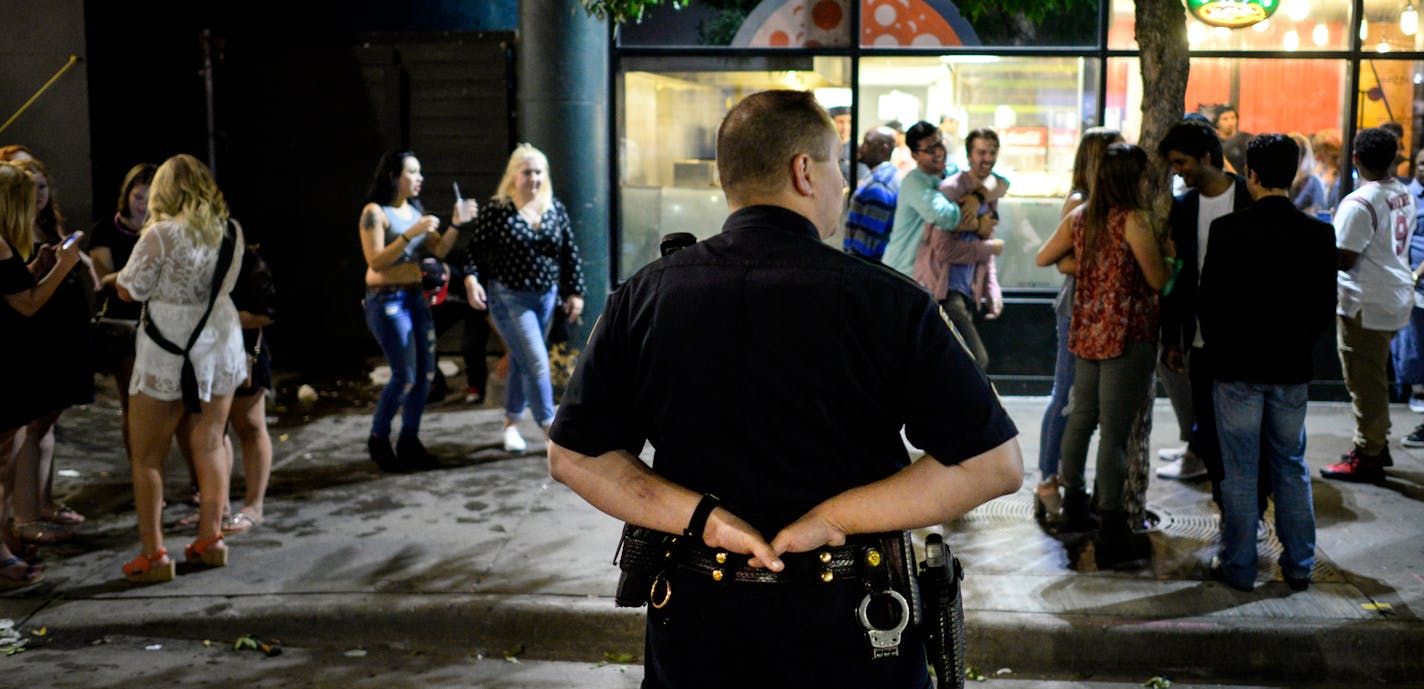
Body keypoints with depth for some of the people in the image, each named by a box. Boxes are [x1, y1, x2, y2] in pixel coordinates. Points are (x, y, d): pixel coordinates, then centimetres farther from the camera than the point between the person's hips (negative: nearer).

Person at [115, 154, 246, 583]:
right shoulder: (230, 232, 2)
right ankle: (210, 539, 19)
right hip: (220, 343, 5)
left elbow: (128, 290, -9)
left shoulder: (162, 234, -15)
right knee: (210, 445, 14)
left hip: (167, 355, -5)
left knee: (147, 456, 5)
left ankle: (153, 555, 4)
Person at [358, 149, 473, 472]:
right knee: (405, 376, -10)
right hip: (387, 300, -7)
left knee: (426, 373, 5)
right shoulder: (375, 212, -9)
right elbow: (376, 262, -16)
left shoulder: (415, 209, 12)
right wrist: (410, 234, -22)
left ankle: (409, 442, 17)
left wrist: (456, 224, -5)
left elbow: (438, 250, 9)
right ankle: (378, 440, 9)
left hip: (416, 297, 7)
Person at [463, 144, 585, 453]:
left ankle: (511, 423, 28)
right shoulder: (496, 210, -7)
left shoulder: (555, 209, 6)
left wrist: (575, 292, 7)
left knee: (521, 362, 14)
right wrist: (472, 278, -20)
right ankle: (551, 428, -4)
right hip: (510, 297, -5)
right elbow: (477, 249, -5)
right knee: (537, 362, -10)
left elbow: (570, 253, 10)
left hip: (546, 297, 5)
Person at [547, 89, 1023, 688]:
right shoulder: (887, 302, -13)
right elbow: (997, 464, -14)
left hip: (696, 623, 3)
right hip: (847, 634, -2)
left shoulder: (643, 298, -4)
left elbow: (573, 456, -3)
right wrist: (830, 519, -15)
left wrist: (704, 519, -11)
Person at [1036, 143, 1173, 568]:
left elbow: (1043, 259, 19)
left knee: (1082, 417, 19)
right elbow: (1158, 280, -11)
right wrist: (1166, 251, 7)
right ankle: (1112, 532, -3)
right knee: (1115, 430, -6)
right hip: (1127, 335, -7)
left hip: (1087, 333, 7)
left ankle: (1073, 505, 32)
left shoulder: (1078, 218, 6)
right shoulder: (1132, 221, -14)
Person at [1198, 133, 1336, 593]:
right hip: (1292, 367, 3)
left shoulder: (1228, 230, -13)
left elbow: (1209, 300, -8)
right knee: (1291, 467, 15)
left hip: (1237, 366, -3)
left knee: (1240, 470, 5)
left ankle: (1239, 566, 12)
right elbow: (1325, 306, 3)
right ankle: (1299, 564, 21)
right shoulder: (1318, 234, -3)